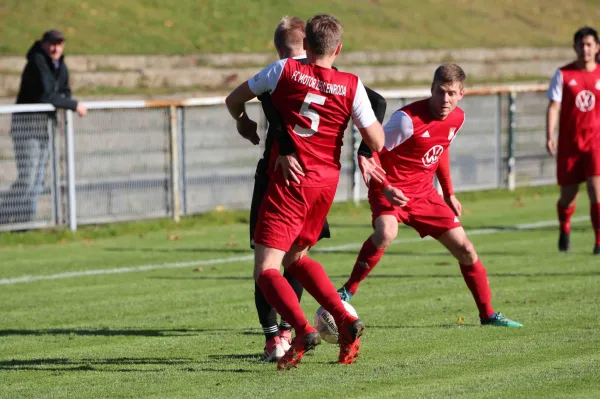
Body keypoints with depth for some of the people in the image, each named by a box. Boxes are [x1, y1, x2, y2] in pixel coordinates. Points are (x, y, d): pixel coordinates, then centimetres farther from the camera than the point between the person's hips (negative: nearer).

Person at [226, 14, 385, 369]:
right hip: (327, 180, 4)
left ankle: (303, 330, -28)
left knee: (266, 270, -5)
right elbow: (377, 143, -1)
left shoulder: (285, 70, -2)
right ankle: (346, 320, 9)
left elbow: (234, 99, 10)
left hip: (289, 180, -4)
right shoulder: (351, 86, 0)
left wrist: (244, 122, 32)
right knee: (296, 257, 24)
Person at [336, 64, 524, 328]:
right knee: (386, 233, -37)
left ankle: (488, 314, 20)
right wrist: (385, 188, -28)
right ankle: (347, 292, -21)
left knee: (464, 248, 4)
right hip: (392, 191, -6)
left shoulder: (457, 118, 0)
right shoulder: (408, 119, -23)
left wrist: (449, 194, 20)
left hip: (424, 192, 6)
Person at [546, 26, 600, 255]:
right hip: (569, 144, 0)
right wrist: (549, 136, -16)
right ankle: (564, 230, 37)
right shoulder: (563, 75, -1)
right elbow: (553, 107, -4)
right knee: (568, 195, 8)